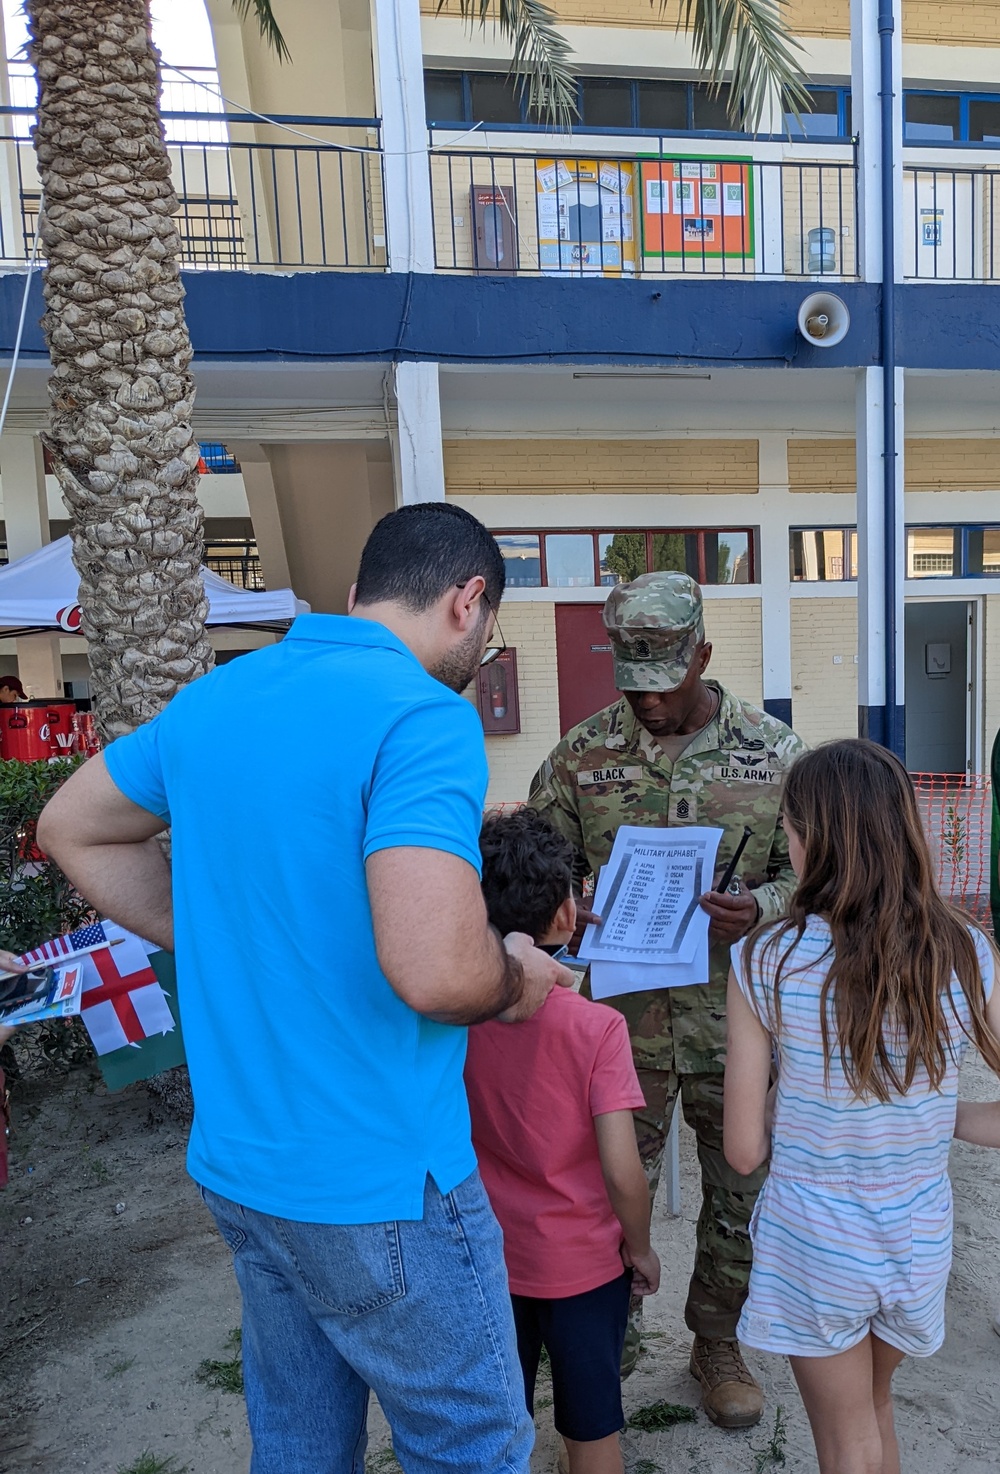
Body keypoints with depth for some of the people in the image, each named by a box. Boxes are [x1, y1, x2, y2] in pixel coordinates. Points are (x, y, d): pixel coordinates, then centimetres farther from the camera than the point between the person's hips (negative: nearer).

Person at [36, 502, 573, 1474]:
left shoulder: (213, 698, 2)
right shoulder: (425, 715, -22)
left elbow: (74, 829, 15)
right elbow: (436, 971, -33)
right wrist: (518, 980, -10)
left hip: (235, 1164, 8)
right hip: (376, 1185, -7)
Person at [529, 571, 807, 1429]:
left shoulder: (774, 750, -5)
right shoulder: (583, 754, -5)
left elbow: (811, 872, 2)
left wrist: (760, 908, -18)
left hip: (738, 1019, 1)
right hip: (625, 1017, 0)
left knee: (739, 1194, 17)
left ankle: (719, 1344, 44)